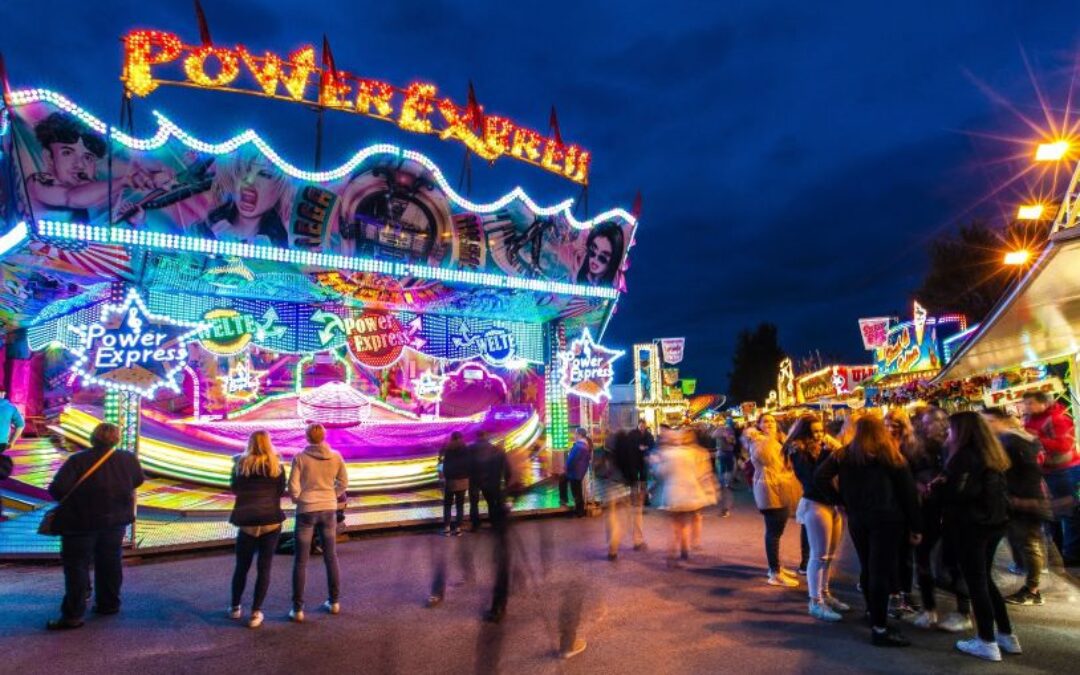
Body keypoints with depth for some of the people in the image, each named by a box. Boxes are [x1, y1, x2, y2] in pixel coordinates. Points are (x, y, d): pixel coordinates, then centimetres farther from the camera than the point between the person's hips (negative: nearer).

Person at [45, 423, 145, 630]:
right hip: (116, 520, 4)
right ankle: (109, 603, 26)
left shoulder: (78, 460, -16)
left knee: (77, 566, 5)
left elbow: (57, 489, -23)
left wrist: (69, 498, -3)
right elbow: (138, 481, 9)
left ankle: (73, 615, 6)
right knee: (110, 562, 16)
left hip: (82, 522, -4)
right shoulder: (128, 459, -5)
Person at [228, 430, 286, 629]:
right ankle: (256, 612, 7)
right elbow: (281, 491, 2)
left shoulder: (240, 464, -2)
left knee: (241, 566, 18)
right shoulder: (276, 466, -5)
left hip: (247, 522, 1)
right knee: (264, 568, 6)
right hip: (271, 521, -1)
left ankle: (235, 607, 30)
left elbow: (234, 488, 10)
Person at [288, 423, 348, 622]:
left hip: (306, 511, -3)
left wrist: (298, 500, 11)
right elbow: (343, 483, 4)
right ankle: (334, 602, 24)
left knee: (300, 561, 7)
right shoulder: (336, 456, -3)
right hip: (329, 510, 3)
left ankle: (298, 609, 10)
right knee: (331, 557, 16)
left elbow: (293, 486, -9)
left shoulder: (300, 457, -10)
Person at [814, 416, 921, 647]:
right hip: (885, 518, -3)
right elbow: (908, 491, 1)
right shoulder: (890, 455, 1)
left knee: (867, 567, 17)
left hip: (856, 518, 4)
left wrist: (844, 500, 8)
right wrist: (914, 526, 5)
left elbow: (820, 477, -2)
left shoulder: (844, 454, 7)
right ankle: (880, 629, -2)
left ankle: (873, 613, 32)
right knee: (882, 570, -4)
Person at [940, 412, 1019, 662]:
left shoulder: (964, 456, -17)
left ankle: (987, 642, 7)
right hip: (994, 521, 9)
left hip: (971, 524, -9)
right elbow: (999, 489, 17)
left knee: (975, 581, 1)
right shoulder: (991, 454, 10)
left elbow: (958, 493, -23)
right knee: (984, 578, 19)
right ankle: (1006, 635, 24)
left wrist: (938, 488, -4)